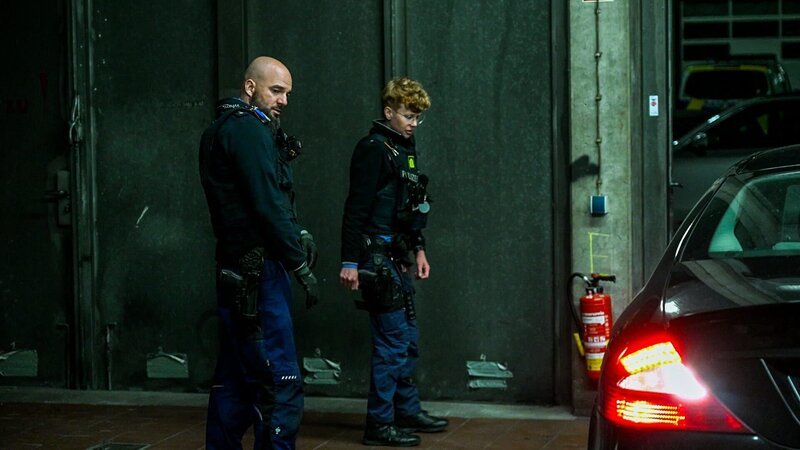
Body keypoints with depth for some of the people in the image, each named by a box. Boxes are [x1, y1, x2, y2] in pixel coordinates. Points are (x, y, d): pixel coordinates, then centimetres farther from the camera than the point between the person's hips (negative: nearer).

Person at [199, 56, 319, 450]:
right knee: (280, 388, -10)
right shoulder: (249, 130, -12)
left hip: (237, 276, 11)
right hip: (258, 272, -11)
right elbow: (267, 205, -18)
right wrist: (301, 266, -13)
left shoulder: (224, 129, 20)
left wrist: (297, 234, 6)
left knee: (235, 382, 15)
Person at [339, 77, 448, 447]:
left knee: (408, 339, 15)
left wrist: (418, 249, 23)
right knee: (392, 341, -8)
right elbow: (356, 209, -17)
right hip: (377, 257, -10)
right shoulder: (374, 149, -13)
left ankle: (407, 412, 26)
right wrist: (349, 261, -21)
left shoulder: (405, 149, 16)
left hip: (398, 259, 10)